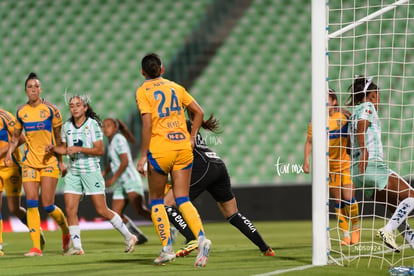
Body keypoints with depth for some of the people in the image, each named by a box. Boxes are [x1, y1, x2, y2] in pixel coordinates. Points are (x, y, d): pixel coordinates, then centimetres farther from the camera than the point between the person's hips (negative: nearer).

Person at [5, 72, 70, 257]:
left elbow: (59, 137, 3)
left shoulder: (51, 110, -3)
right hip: (29, 162, 3)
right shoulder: (21, 112, 6)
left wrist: (61, 161, 3)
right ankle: (36, 247, -8)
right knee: (31, 203, -9)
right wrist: (9, 151, 3)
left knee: (48, 205, -6)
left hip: (49, 162, -3)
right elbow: (16, 136, 19)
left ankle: (66, 231, 24)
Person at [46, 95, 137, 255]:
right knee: (70, 209, -7)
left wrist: (79, 149, -21)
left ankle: (128, 237, 13)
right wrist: (53, 148, 0)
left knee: (102, 210, -3)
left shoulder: (92, 124, -8)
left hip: (91, 171, -5)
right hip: (73, 172, 5)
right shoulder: (67, 126, 8)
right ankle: (77, 247, -1)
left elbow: (99, 150, -12)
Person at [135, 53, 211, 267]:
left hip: (160, 149, -4)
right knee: (182, 199, 4)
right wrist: (191, 138, 18)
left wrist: (143, 156, -10)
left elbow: (147, 123, -11)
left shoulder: (143, 91, -1)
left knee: (156, 200, 11)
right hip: (183, 147, 4)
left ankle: (167, 248, 3)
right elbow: (199, 112, 14)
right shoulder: (175, 87, 15)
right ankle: (201, 237, -19)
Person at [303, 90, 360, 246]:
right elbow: (309, 142, 5)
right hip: (330, 167, 2)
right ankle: (345, 235, 9)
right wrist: (306, 160, -4)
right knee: (338, 202, 2)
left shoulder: (345, 116, -6)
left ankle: (356, 229, 9)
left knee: (348, 198, -11)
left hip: (347, 164, -2)